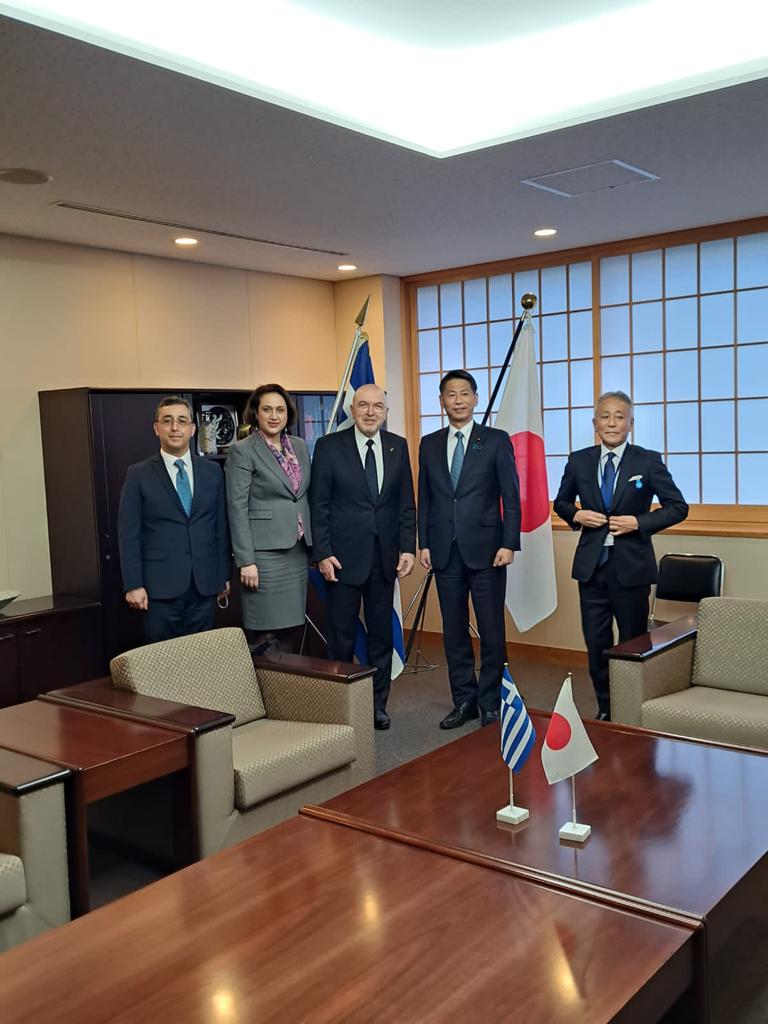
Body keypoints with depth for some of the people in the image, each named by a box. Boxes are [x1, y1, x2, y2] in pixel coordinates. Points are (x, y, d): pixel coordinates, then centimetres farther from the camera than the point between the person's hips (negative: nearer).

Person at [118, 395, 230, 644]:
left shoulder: (212, 471, 9)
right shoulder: (138, 474, 1)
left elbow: (221, 527, 10)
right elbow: (128, 534, -3)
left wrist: (224, 575, 9)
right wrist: (133, 585, -8)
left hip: (204, 586, 3)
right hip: (161, 586, -2)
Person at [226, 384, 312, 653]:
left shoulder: (300, 446, 12)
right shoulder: (242, 451, -5)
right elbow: (237, 508, -9)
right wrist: (245, 560, -14)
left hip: (298, 549, 6)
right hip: (265, 551, -6)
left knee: (293, 630, 9)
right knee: (265, 634, -4)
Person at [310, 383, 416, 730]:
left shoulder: (398, 446, 6)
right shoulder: (329, 446, -4)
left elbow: (406, 503, 8)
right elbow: (319, 505, -4)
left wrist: (408, 548, -1)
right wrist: (323, 553, -9)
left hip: (384, 556, 3)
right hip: (343, 557, -3)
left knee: (382, 634, 10)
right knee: (341, 637, 5)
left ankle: (377, 704, 23)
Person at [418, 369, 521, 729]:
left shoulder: (496, 441, 1)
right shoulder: (429, 444, 10)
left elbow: (511, 496, -2)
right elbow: (424, 499, 11)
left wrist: (509, 544, -9)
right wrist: (424, 544, 4)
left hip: (485, 549, -3)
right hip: (445, 551, 3)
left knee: (492, 631, 2)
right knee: (454, 632, 9)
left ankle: (491, 702, 15)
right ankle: (464, 700, 21)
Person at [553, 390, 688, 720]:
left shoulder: (648, 461, -5)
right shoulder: (579, 461, 3)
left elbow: (678, 507, -2)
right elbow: (561, 502, 16)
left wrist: (638, 522, -14)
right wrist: (576, 514, -6)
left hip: (631, 566, -2)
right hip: (591, 566, 2)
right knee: (596, 643, 8)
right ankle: (605, 710, 24)